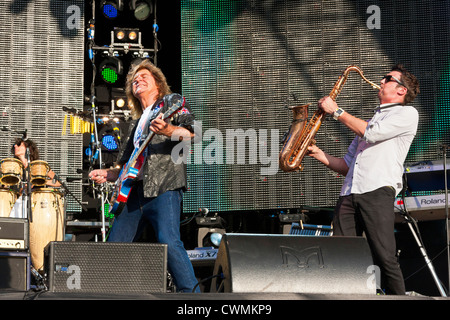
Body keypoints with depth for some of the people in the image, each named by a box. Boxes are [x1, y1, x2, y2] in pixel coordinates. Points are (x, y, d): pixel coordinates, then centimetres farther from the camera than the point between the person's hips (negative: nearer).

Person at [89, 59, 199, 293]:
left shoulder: (171, 101, 12)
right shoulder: (136, 123, 30)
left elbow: (190, 133, -6)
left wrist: (167, 130, -26)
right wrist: (107, 174, 10)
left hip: (164, 187, -7)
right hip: (134, 193, 8)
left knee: (169, 242, -25)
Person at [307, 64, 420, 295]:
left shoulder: (407, 113, 9)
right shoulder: (370, 119, 32)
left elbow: (371, 133, -7)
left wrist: (336, 111, 2)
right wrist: (320, 154, 11)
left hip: (378, 191, -7)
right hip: (349, 194, 7)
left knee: (385, 258, -13)